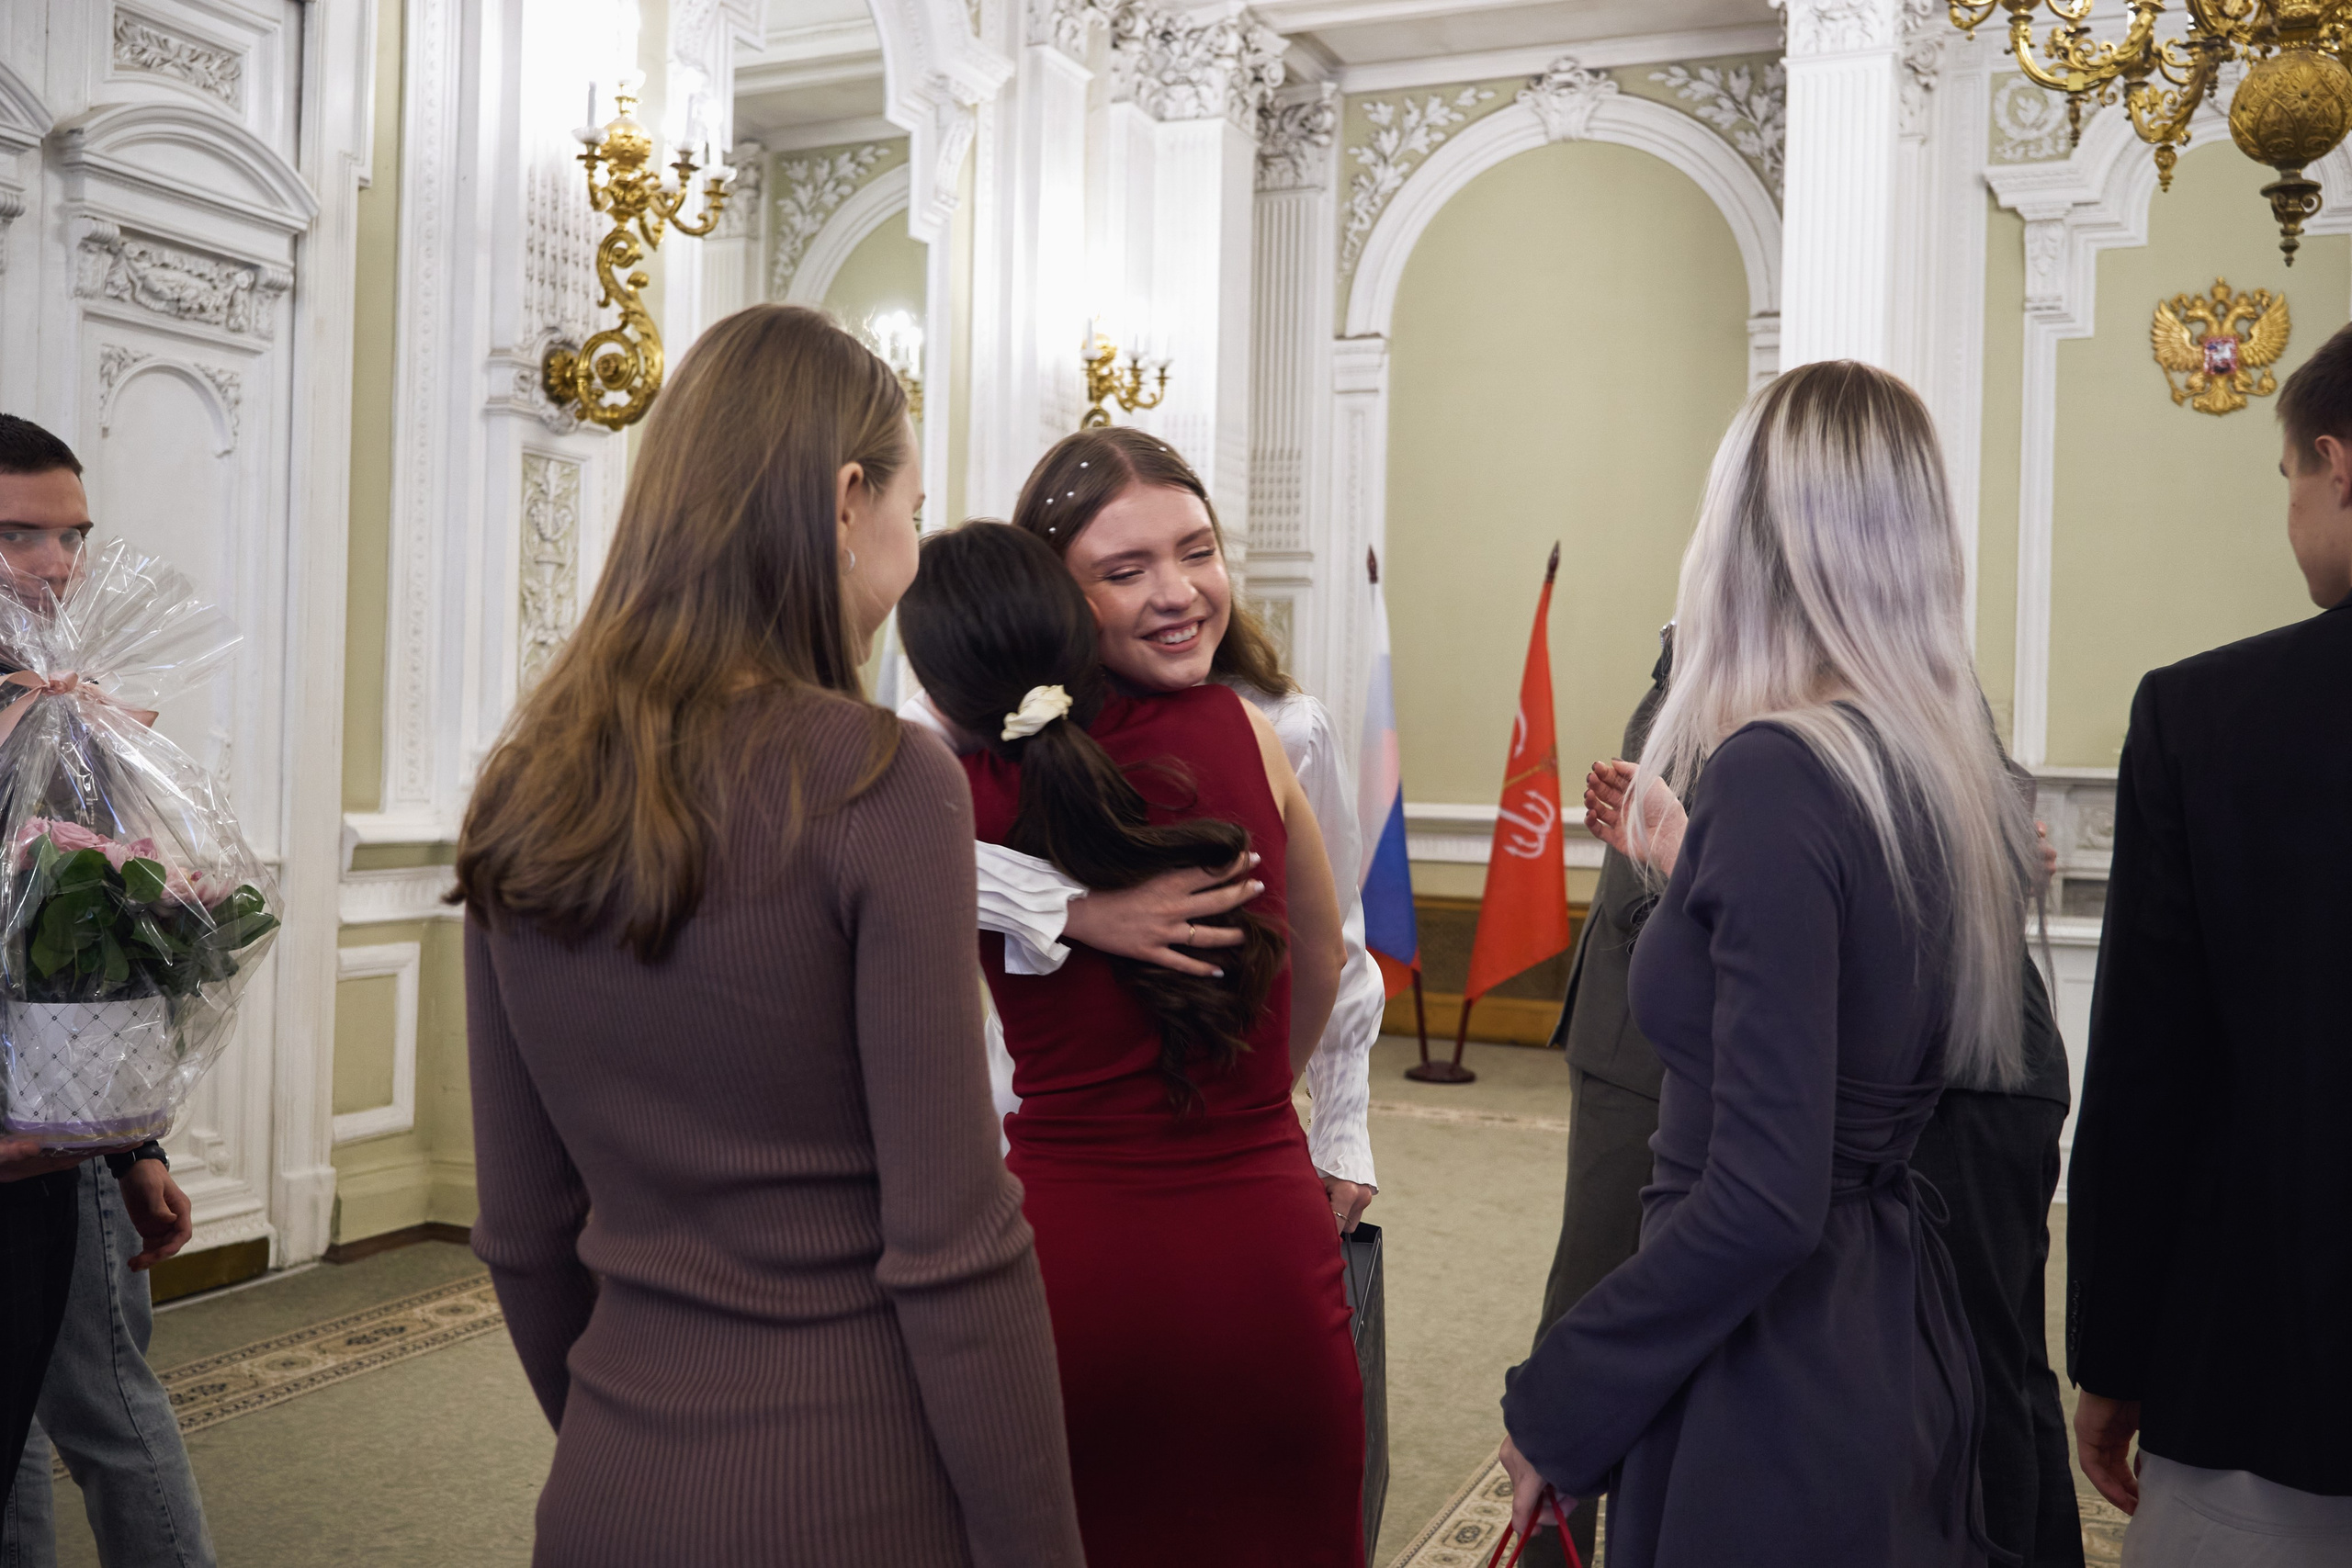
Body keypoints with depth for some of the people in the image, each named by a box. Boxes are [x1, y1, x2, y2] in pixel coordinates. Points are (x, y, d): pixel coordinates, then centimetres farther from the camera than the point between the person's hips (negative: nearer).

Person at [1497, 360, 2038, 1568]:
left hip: (1771, 1379, -8)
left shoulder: (1774, 769, -21)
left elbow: (1763, 1202, -25)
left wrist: (1550, 1403, -14)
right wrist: (1681, 870, 23)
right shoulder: (1956, 773, 3)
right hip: (1903, 1354, 9)